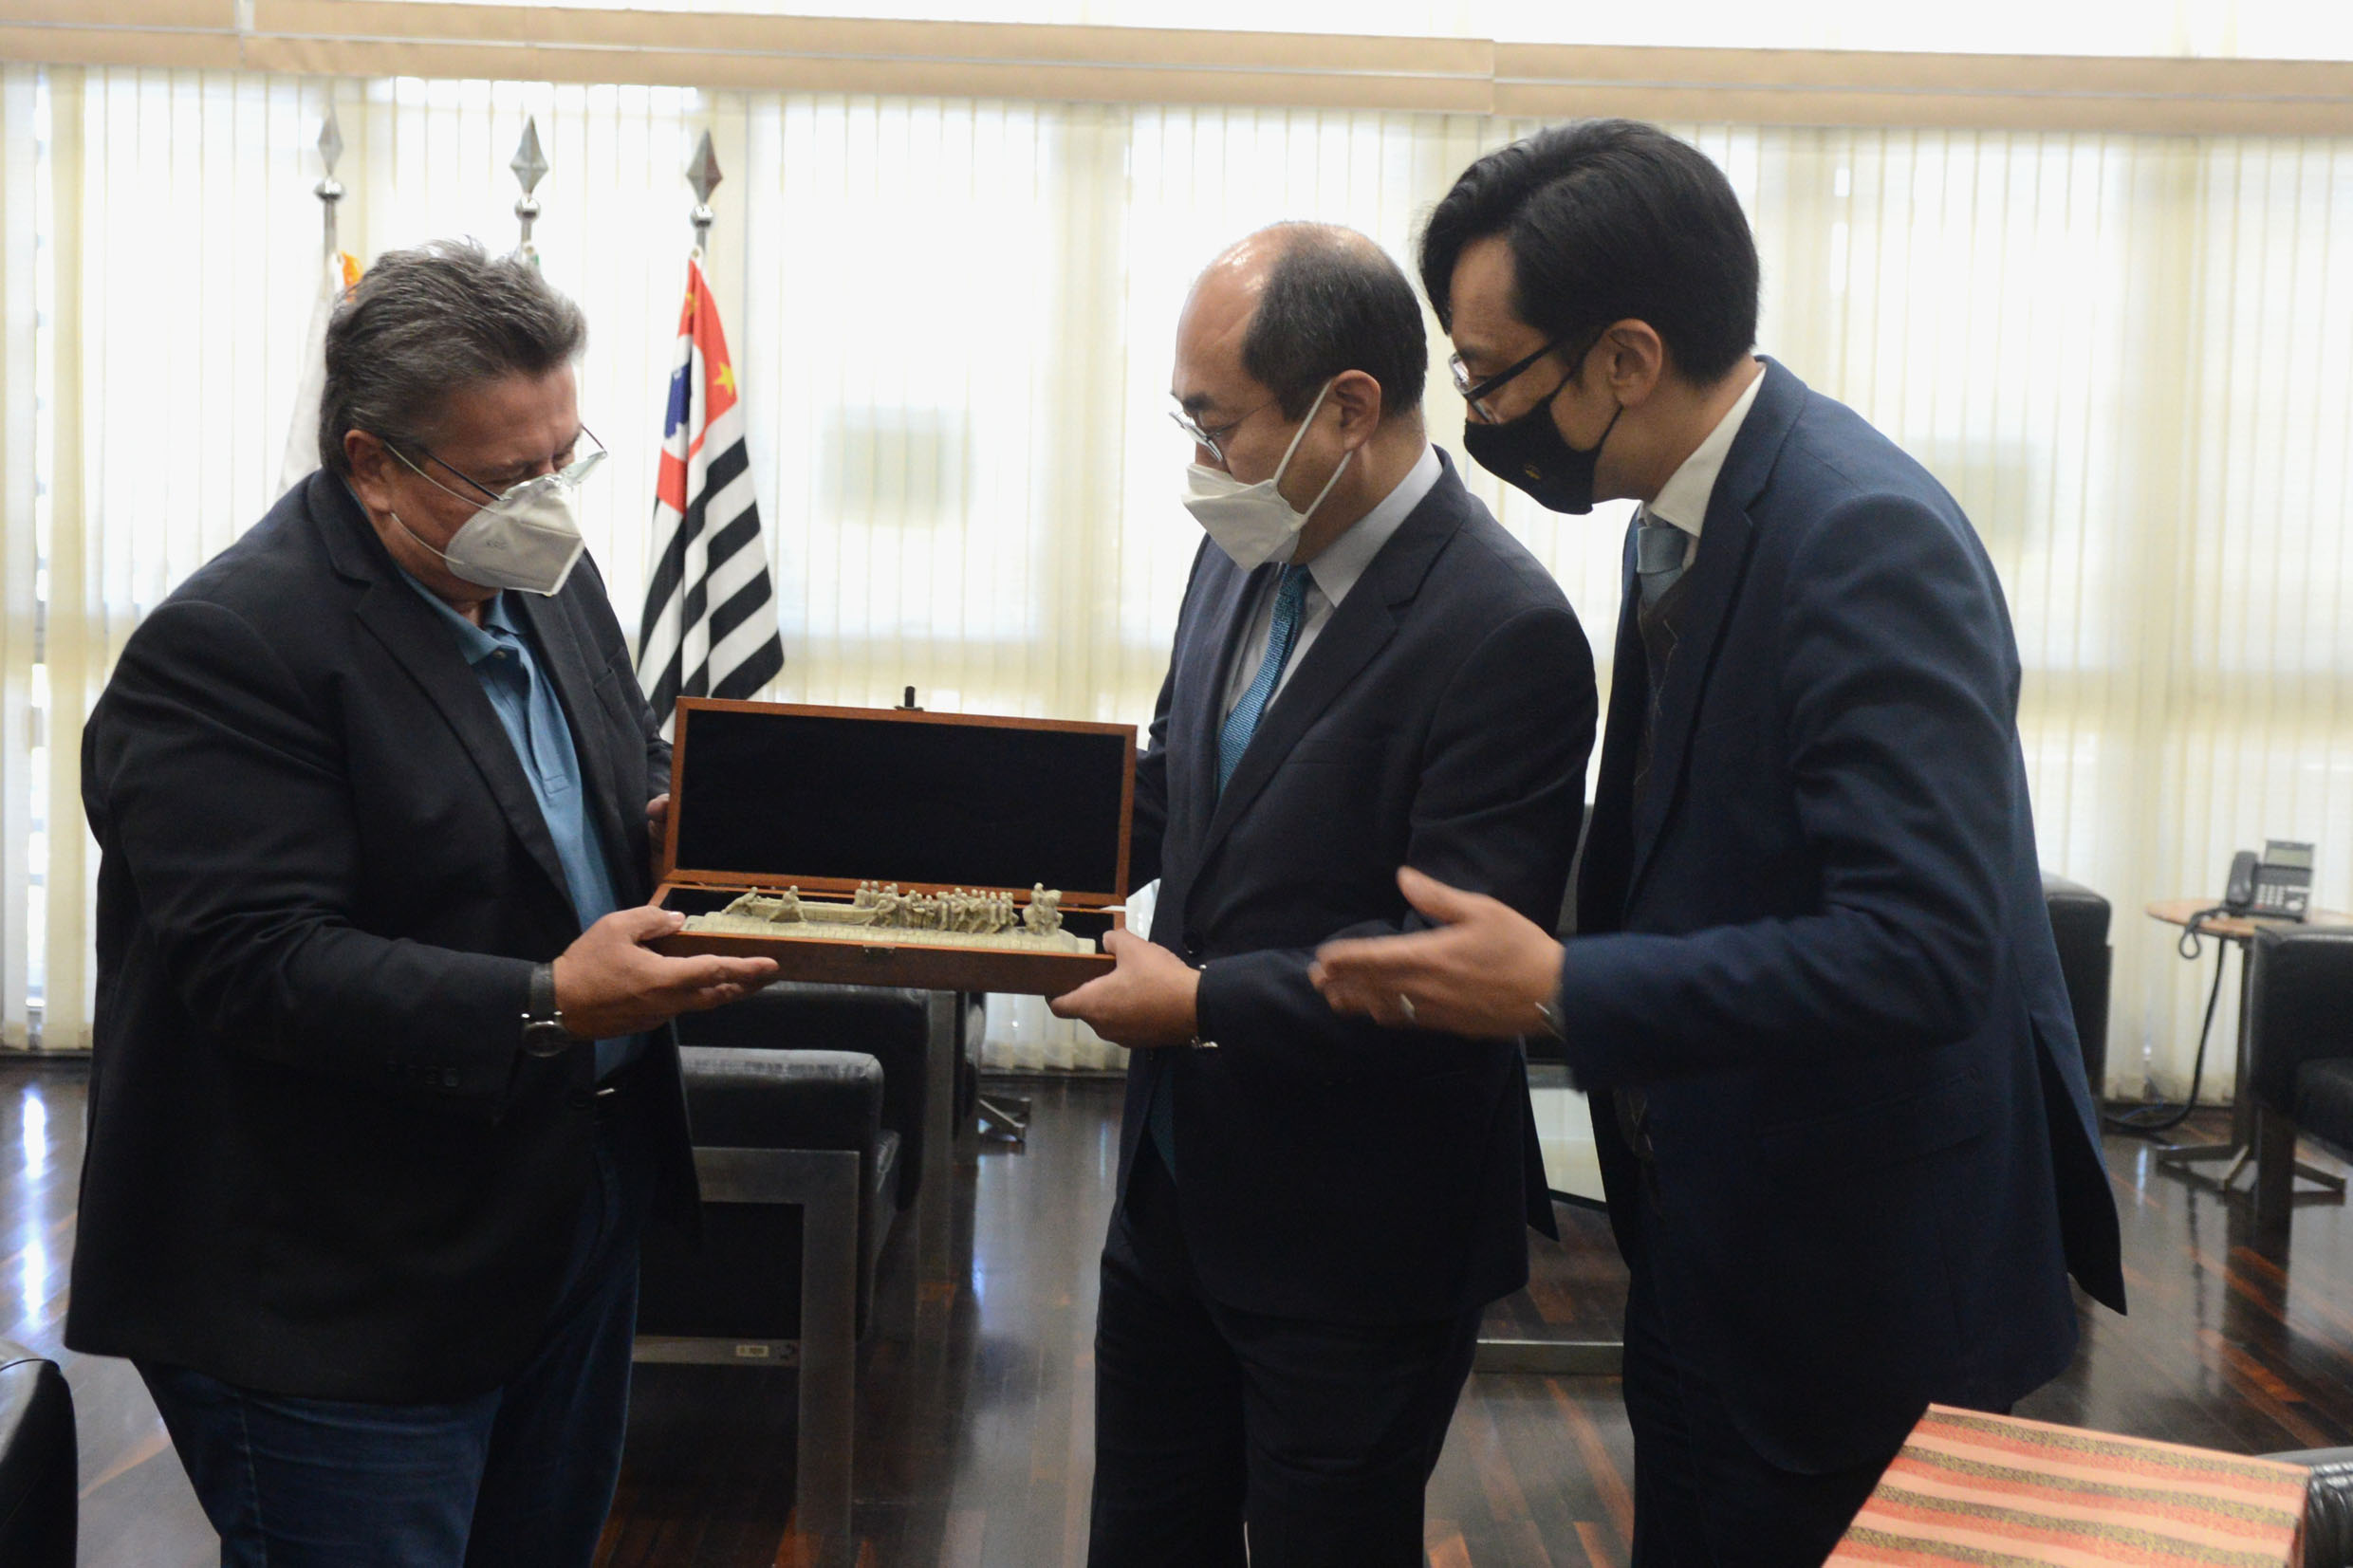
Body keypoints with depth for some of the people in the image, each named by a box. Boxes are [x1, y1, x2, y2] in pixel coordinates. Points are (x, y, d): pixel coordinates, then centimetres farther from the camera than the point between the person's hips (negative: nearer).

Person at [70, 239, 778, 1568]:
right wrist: (543, 1010, -32)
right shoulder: (225, 648, -20)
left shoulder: (548, 575, 7)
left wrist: (678, 811, -3)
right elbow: (261, 965, -25)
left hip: (584, 1205, 8)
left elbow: (635, 759, 21)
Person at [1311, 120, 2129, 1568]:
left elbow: (1918, 947, -30)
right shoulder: (1687, 520, 4)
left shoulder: (1868, 540, -24)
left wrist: (1557, 991, -28)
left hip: (1862, 1276, -8)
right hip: (1720, 1243, 9)